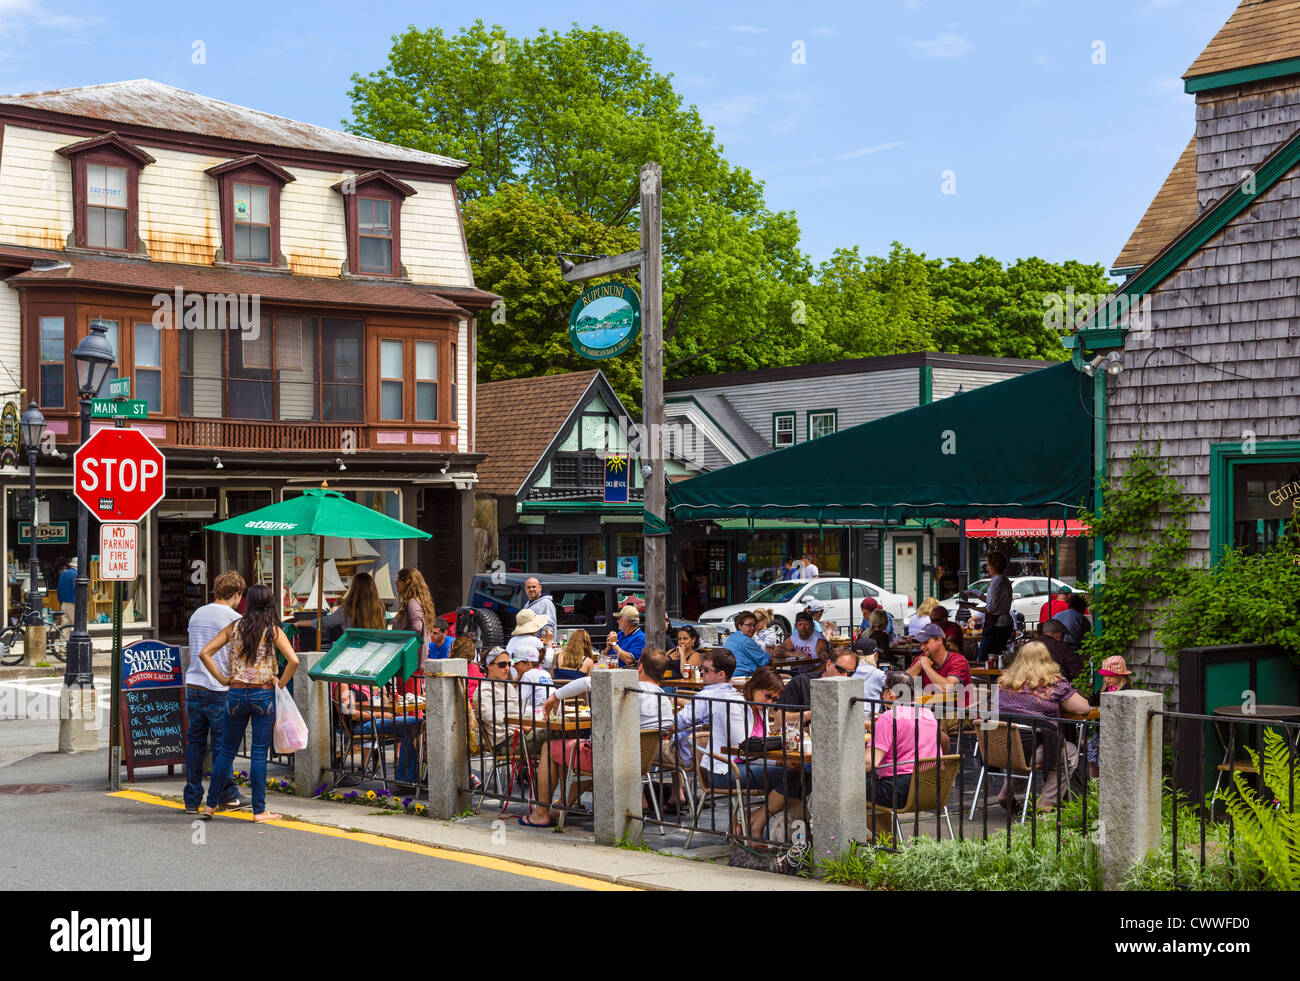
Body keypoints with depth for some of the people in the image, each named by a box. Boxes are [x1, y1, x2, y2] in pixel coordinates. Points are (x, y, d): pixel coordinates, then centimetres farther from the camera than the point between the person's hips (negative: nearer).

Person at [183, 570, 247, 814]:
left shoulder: (197, 614, 13)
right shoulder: (234, 619, -7)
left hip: (193, 686, 6)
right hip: (219, 690, -5)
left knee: (194, 742, 8)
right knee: (221, 743, 2)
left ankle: (193, 800, 10)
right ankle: (228, 796, 9)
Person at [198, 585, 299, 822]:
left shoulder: (234, 628, 3)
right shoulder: (273, 631, -5)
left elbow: (204, 653, 0)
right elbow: (293, 661, -16)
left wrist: (223, 679, 4)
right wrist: (281, 683, -3)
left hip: (236, 694, 3)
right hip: (264, 695, -3)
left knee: (227, 750, 14)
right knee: (259, 754, 1)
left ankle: (211, 804, 19)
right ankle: (259, 810, 4)